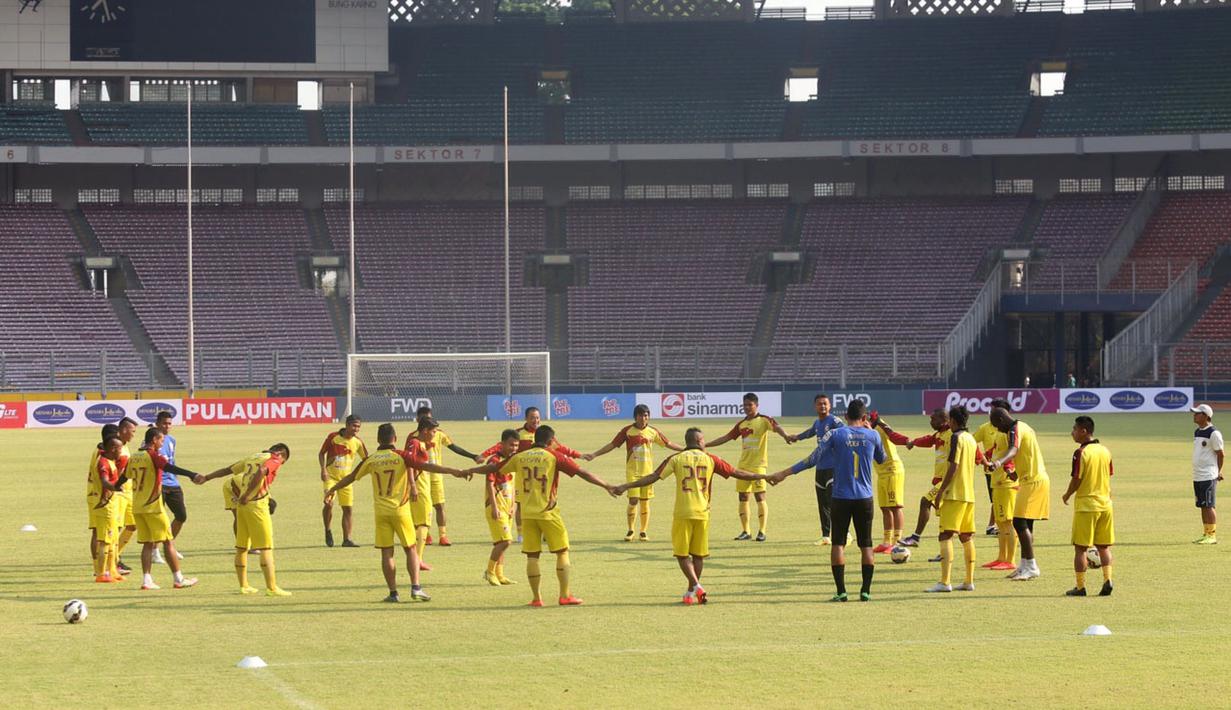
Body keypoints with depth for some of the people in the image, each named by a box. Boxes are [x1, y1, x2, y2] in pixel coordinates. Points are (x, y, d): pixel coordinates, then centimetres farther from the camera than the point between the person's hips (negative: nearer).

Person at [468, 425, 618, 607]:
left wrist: (468, 471, 31)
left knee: (532, 556, 7)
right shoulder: (554, 457, -4)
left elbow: (493, 468, 16)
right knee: (562, 552, 6)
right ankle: (565, 595, 3)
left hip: (527, 513, 3)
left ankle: (537, 598, 6)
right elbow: (581, 473, -6)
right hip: (548, 513, -3)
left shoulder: (520, 457, 6)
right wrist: (606, 486, -2)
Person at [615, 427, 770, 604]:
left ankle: (695, 586, -13)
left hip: (682, 514, -2)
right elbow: (737, 473, 8)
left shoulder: (676, 459, 0)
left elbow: (653, 477, -3)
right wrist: (763, 477, 21)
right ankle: (691, 592, 17)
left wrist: (626, 486, 3)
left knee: (681, 554, 4)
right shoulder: (710, 459, 4)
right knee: (698, 554, 13)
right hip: (702, 513, 2)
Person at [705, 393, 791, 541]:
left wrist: (785, 435, -45)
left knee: (760, 497, -8)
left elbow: (776, 427, -23)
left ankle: (761, 532, -5)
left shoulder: (764, 420, -4)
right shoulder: (741, 424, 14)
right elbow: (727, 437, 20)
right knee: (743, 497, 5)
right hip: (743, 465, 6)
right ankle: (745, 532, 11)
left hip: (758, 465, -6)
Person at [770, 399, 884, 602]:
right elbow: (881, 459, 19)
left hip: (841, 497, -1)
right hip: (864, 499, 1)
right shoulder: (872, 436, 0)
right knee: (866, 544, 9)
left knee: (838, 543, 4)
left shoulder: (835, 435, -6)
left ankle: (841, 591, -4)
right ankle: (866, 590, 3)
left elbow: (812, 460, -10)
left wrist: (784, 473, -5)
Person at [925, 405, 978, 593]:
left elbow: (953, 466, -17)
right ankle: (969, 581, 13)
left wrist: (940, 491, -14)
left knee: (945, 536, -11)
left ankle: (945, 582, -20)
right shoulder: (971, 439, 15)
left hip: (954, 494, -9)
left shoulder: (956, 438, -11)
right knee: (966, 537, 13)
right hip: (969, 494, 9)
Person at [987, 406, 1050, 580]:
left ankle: (1031, 566, -13)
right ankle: (1025, 565, 19)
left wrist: (999, 462, -54)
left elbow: (1013, 449, -36)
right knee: (1026, 525, 14)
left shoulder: (1015, 430, -14)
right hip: (1039, 478, 10)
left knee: (1020, 522, -12)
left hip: (1032, 481, -10)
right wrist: (1017, 472, 46)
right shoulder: (1023, 427, 18)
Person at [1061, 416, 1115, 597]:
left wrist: (1067, 495, 3)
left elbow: (1076, 480, -14)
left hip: (1085, 505, -6)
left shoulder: (1081, 453, -13)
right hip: (1105, 503, 6)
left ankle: (1080, 586, 3)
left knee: (1080, 548, 2)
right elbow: (1109, 477, 11)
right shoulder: (1105, 451, 6)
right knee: (1104, 546, 12)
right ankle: (1107, 579, -3)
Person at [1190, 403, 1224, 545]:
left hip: (1208, 476, -8)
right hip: (1197, 476, 8)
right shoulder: (1197, 432, 15)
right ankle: (1206, 534, 17)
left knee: (1208, 506, -8)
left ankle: (1212, 536, -6)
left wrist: (1218, 472, -3)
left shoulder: (1213, 433, -11)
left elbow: (1220, 454, -7)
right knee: (1203, 506, 11)